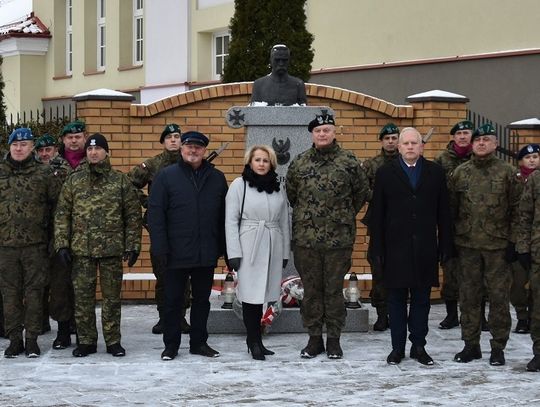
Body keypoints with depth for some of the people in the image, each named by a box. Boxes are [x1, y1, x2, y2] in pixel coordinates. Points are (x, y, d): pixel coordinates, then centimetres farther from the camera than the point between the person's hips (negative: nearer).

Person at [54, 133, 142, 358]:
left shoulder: (121, 181, 3)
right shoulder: (73, 181, 6)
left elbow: (133, 215, 3)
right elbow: (62, 214, 6)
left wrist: (132, 245, -3)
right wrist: (62, 244, -2)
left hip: (112, 249, -1)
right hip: (81, 249, 1)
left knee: (112, 297, 5)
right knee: (83, 297, 4)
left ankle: (113, 340, 14)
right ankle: (86, 341, 13)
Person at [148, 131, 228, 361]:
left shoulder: (217, 178, 7)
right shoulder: (166, 176, -2)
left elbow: (224, 216, 9)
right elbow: (155, 213, -6)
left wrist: (224, 247, 4)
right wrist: (160, 248, -13)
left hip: (207, 254, 3)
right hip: (177, 253, -3)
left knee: (202, 299, 12)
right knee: (173, 300, 5)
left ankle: (199, 342, 23)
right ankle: (171, 345, 15)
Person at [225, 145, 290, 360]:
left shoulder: (277, 187, 11)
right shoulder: (239, 184, 0)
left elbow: (284, 222, 13)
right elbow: (231, 220, -3)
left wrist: (285, 252, 10)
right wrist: (234, 253, -9)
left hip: (272, 247, 4)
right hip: (249, 247, -4)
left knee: (261, 294, 7)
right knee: (250, 294, -3)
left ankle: (254, 339, 14)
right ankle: (254, 341, 3)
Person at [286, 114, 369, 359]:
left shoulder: (348, 162, -1)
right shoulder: (299, 163, 5)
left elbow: (362, 191, 8)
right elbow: (291, 194, 16)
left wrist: (346, 217, 11)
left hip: (339, 238, -2)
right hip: (306, 238, 2)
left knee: (334, 290, 5)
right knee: (311, 290, 7)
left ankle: (333, 339, 14)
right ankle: (314, 338, 16)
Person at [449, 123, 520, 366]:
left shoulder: (506, 172, 1)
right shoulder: (460, 172, 6)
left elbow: (515, 208, 1)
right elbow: (451, 207, 9)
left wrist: (513, 240, -4)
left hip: (497, 244, -2)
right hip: (467, 244, 2)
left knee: (499, 296, 0)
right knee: (468, 296, 7)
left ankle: (498, 347, 8)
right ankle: (471, 344, 17)